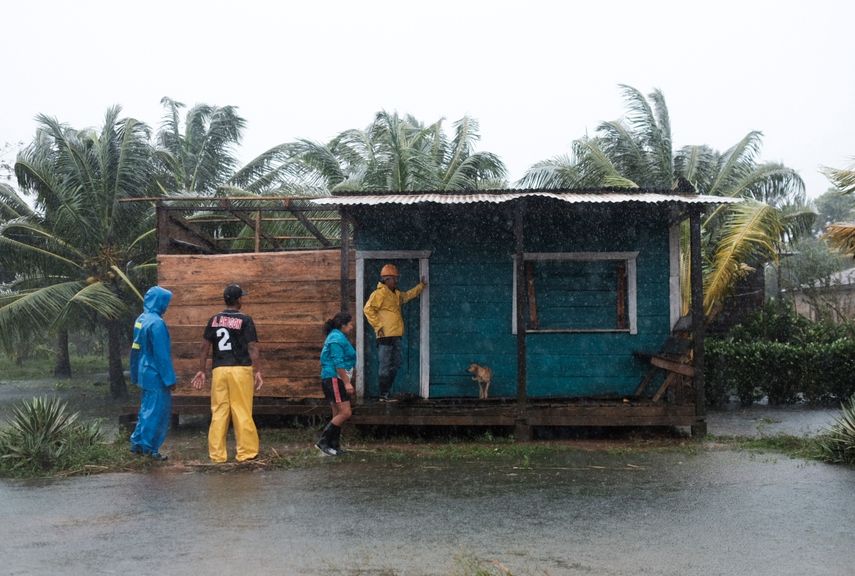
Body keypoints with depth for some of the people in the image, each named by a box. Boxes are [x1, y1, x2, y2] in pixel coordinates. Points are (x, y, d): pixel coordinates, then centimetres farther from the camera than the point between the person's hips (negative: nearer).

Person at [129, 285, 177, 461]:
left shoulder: (141, 319, 8)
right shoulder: (156, 323, -20)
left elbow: (136, 349, 15)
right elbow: (162, 354, -20)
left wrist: (135, 375, 21)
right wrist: (170, 379, -15)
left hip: (145, 373, 9)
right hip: (156, 375, -9)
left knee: (147, 409, 18)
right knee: (157, 411, -1)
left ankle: (137, 443, 22)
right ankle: (149, 448, 4)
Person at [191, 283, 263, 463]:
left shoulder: (214, 320, 9)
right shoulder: (245, 320, -3)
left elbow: (204, 346, 8)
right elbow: (253, 348, -9)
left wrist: (201, 370, 14)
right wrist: (258, 371, -8)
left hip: (219, 370, 4)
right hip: (240, 369, -4)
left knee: (218, 412, 6)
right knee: (242, 412, 1)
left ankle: (216, 453, 7)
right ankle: (246, 452, 5)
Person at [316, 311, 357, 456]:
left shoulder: (337, 337, 19)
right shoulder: (337, 338, -14)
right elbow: (338, 363, -20)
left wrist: (347, 381, 26)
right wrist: (347, 383, -22)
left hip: (337, 380, 11)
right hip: (334, 379, -11)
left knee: (338, 414, 11)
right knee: (345, 413, -13)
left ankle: (334, 446, 13)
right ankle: (323, 441, -10)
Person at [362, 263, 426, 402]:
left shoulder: (396, 294, 19)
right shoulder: (380, 293, -10)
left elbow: (408, 295, 39)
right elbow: (368, 309, -18)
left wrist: (421, 285, 35)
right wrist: (378, 326, -18)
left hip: (396, 336, 10)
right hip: (385, 335, -10)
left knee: (395, 365, 13)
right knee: (385, 366, -7)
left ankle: (387, 393, 21)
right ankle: (383, 395, -2)